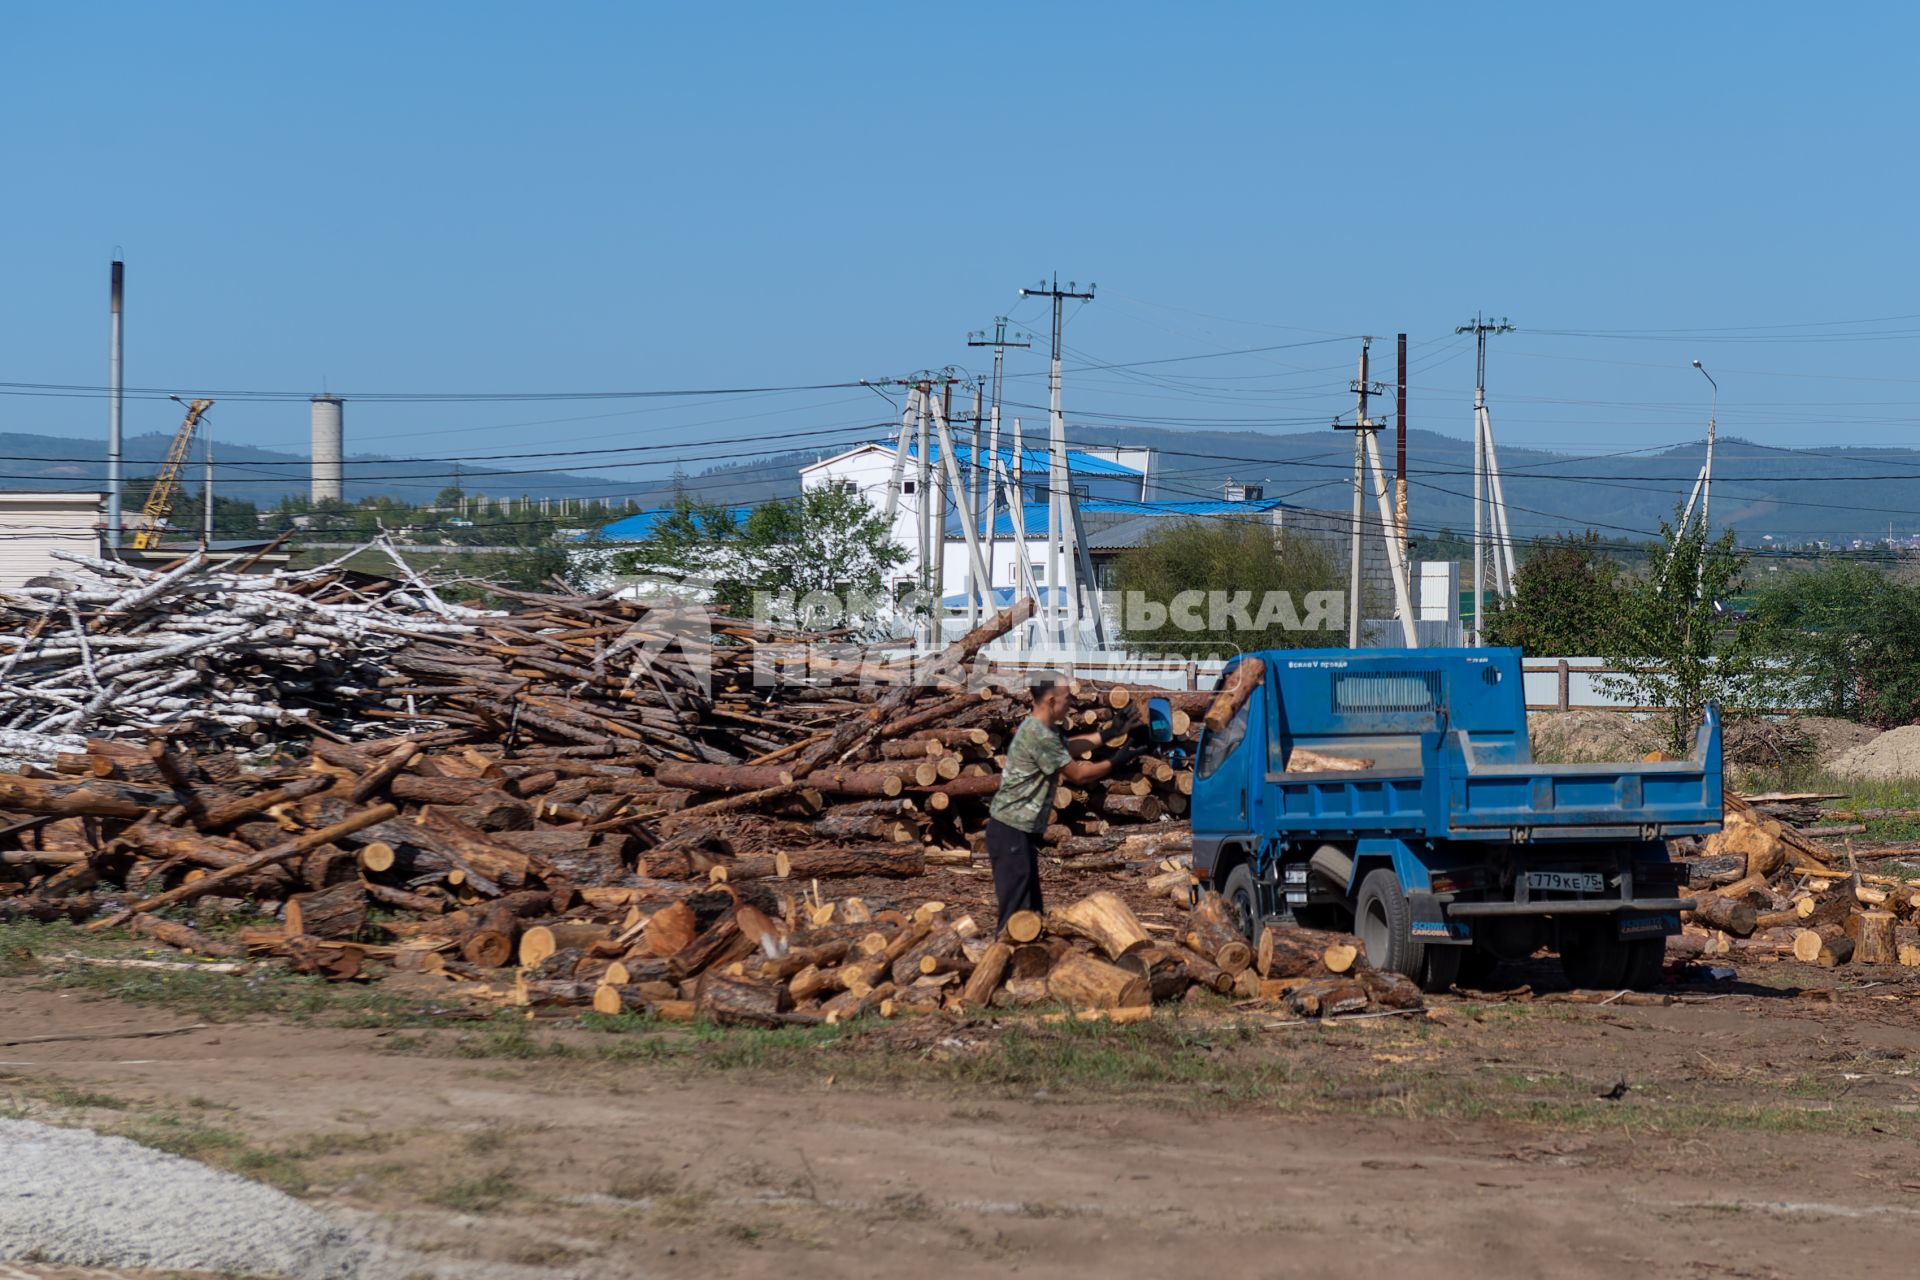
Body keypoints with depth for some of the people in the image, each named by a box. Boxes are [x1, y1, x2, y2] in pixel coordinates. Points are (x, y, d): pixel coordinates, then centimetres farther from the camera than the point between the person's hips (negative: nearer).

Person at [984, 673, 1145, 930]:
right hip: (1011, 831, -11)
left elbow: (1071, 747, 25)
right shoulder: (1040, 736, -21)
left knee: (1030, 908, 15)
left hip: (1022, 830, 11)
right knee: (1016, 910, -10)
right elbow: (1077, 773, -14)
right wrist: (1115, 762, -3)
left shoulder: (1043, 729, 11)